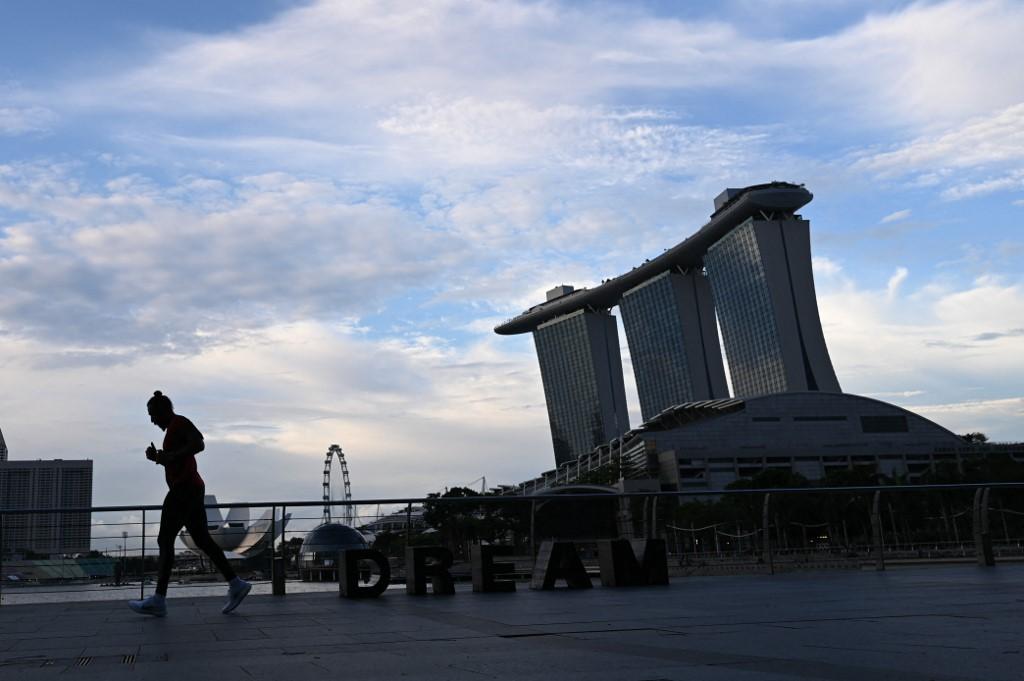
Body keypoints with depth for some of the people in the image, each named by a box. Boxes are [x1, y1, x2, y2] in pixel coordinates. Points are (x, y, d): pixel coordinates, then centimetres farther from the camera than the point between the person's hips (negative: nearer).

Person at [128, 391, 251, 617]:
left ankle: (159, 600, -8)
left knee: (165, 540, -7)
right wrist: (158, 457, 11)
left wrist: (168, 457, -19)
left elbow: (198, 444, -22)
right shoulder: (174, 429, 22)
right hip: (191, 490, 10)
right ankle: (236, 584, 4)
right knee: (203, 540, 7)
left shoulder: (179, 422, -6)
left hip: (184, 488, -10)